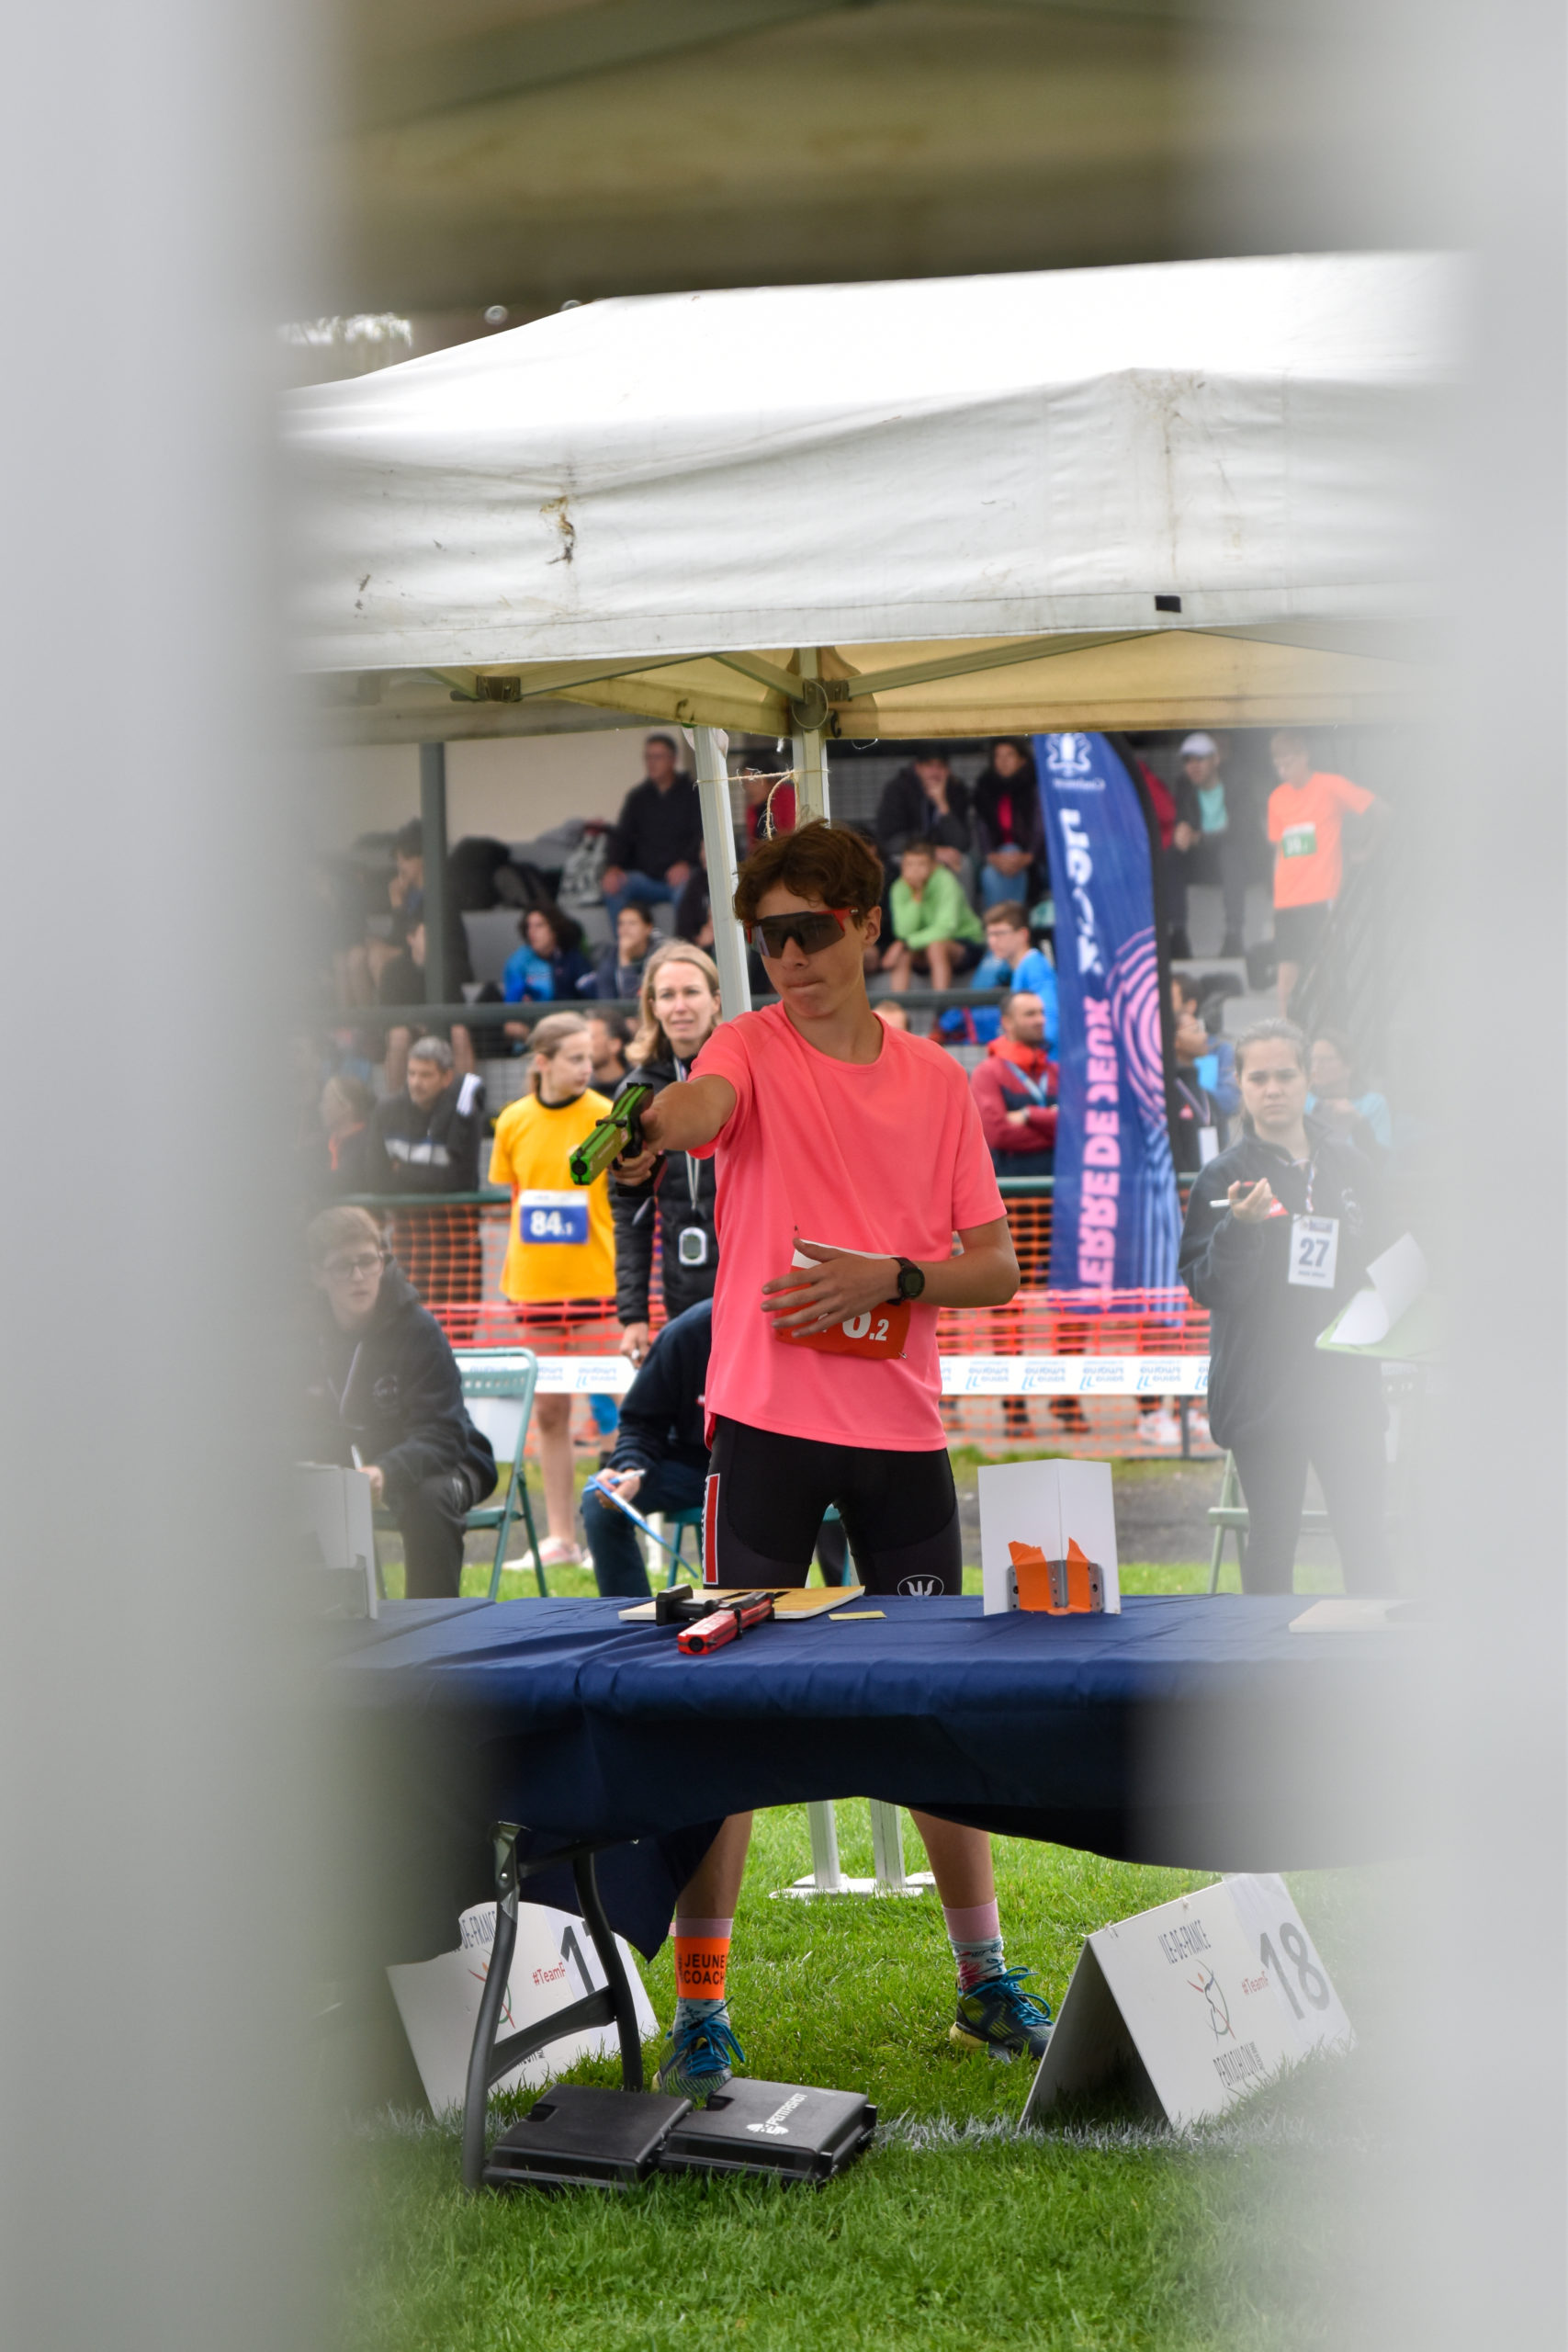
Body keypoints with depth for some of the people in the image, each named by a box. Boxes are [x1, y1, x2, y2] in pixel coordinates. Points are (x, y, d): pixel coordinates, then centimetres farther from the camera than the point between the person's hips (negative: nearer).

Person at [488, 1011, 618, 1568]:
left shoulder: (607, 1118, -5)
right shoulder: (514, 1122, 5)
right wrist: (511, 1273, 10)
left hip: (597, 1284, -4)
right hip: (534, 1284, 4)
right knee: (548, 1410, 8)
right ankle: (560, 1536, 15)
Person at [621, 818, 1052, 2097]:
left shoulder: (937, 1079, 10)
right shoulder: (755, 1047, 0)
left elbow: (997, 1264, 9)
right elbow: (699, 1104, -25)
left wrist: (893, 1277, -10)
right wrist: (652, 1124, -49)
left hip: (903, 1428, 3)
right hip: (766, 1421, -3)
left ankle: (985, 1977, 24)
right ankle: (701, 2004, 1)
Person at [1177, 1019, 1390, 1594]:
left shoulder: (1349, 1166, 8)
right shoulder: (1225, 1176, -3)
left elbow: (1382, 1265, 20)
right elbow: (1209, 1289, -10)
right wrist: (1239, 1227, -26)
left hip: (1346, 1381, 3)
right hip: (1263, 1390, -3)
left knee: (1364, 1537, 3)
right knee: (1273, 1537, 3)